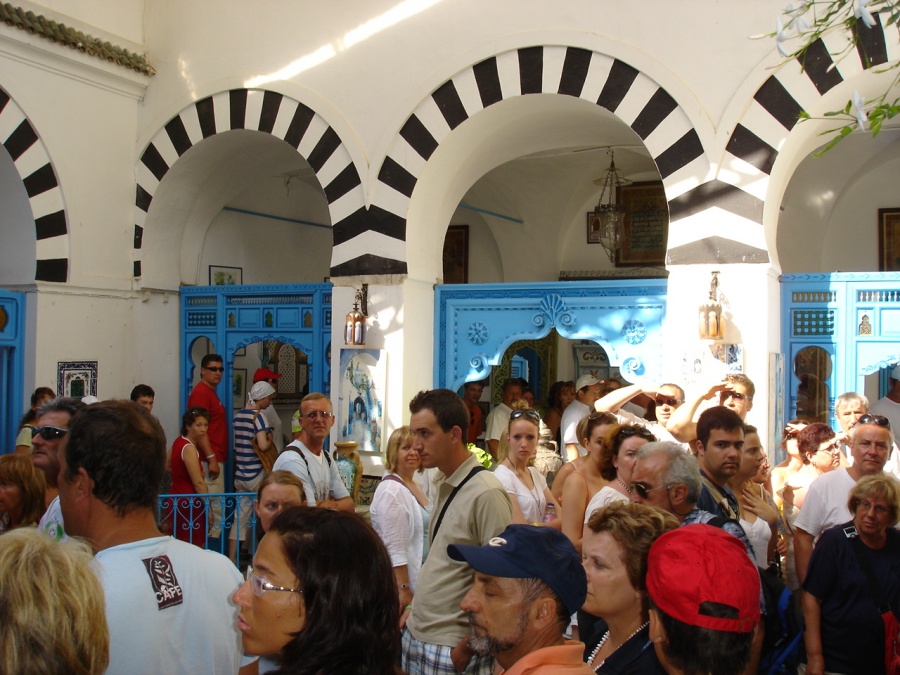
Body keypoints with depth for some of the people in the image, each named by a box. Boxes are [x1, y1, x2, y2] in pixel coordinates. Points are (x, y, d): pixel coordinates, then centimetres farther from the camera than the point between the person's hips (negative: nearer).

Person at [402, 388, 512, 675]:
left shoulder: (486, 494, -19)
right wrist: (415, 610, 8)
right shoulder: (441, 483, 4)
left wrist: (466, 650, -13)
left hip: (449, 651, -7)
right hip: (415, 637, 7)